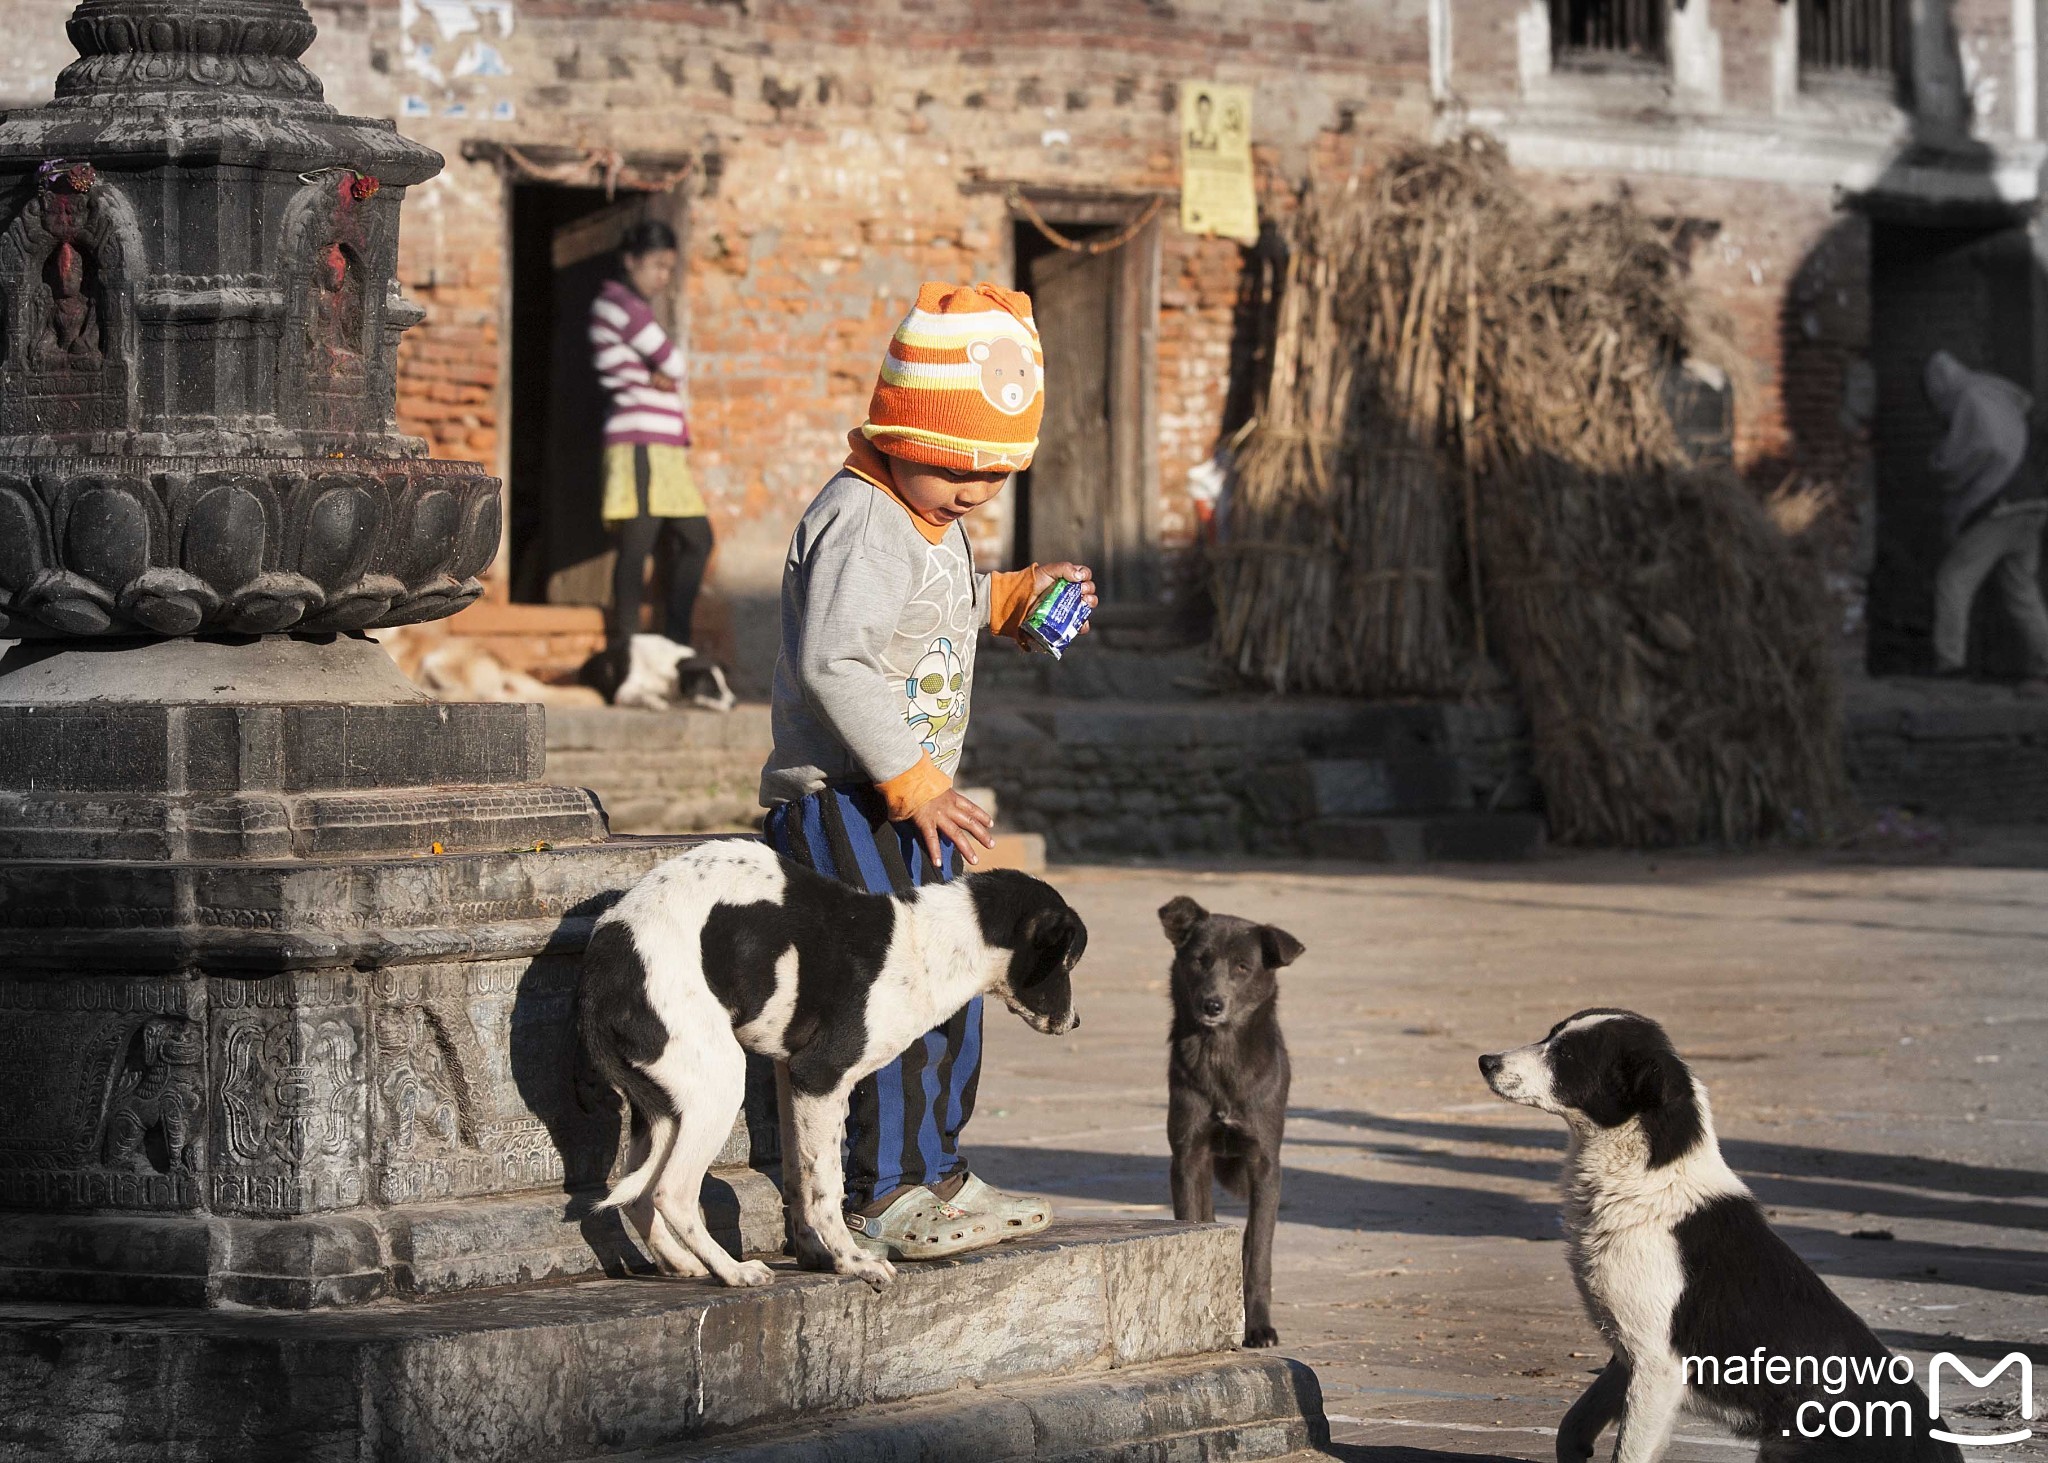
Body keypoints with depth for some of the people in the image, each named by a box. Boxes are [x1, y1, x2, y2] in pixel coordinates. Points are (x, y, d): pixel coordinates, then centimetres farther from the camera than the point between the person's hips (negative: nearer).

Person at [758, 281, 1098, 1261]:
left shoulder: (937, 522, 13)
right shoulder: (859, 525, -19)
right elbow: (833, 663, -29)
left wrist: (1015, 596, 13)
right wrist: (912, 783, -29)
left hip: (913, 800, 10)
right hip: (841, 803, -10)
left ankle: (937, 1174, 25)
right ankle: (886, 1197, -11)